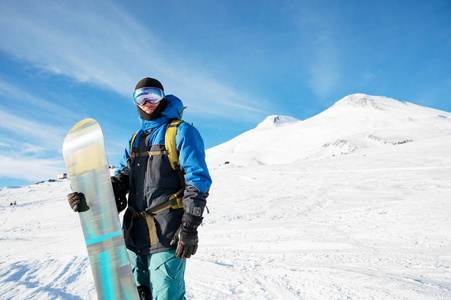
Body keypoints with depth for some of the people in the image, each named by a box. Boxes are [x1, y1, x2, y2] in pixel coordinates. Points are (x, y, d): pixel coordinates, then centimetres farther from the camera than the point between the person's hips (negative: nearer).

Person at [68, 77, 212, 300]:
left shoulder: (182, 131, -2)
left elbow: (198, 180, -9)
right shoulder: (135, 140, 20)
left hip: (167, 233, -7)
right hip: (135, 234, 7)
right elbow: (122, 178, 12)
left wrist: (190, 226, -16)